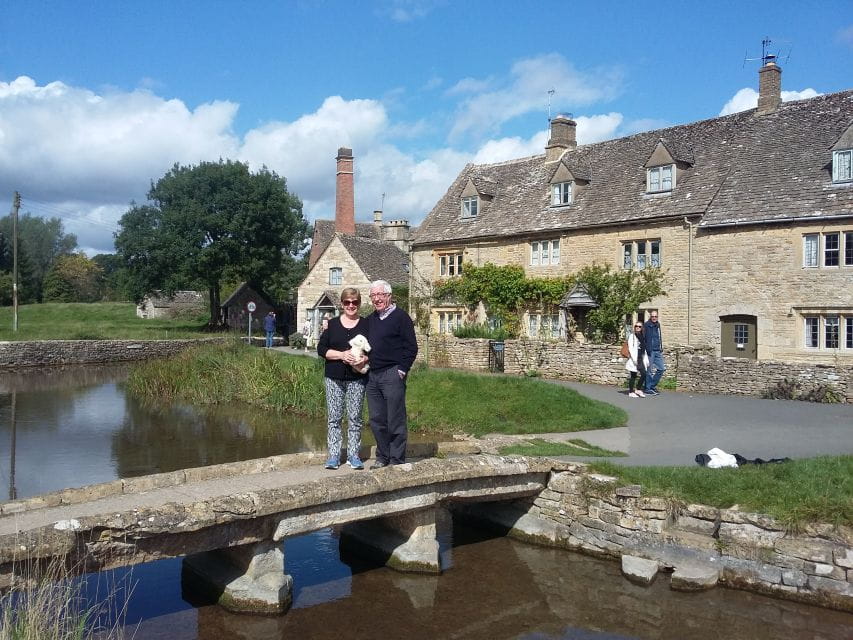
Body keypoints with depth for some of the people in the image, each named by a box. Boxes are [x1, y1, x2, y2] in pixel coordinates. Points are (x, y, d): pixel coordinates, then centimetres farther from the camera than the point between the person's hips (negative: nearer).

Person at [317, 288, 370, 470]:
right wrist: (342, 355, -14)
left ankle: (353, 455, 12)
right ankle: (334, 456, 7)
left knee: (355, 418, 3)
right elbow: (321, 349, 1)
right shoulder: (332, 324, 7)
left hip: (357, 379, -1)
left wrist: (365, 359, -16)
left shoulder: (366, 325, 5)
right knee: (334, 418, 2)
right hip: (334, 379, 1)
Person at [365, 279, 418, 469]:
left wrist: (401, 370, -12)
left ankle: (397, 460, 7)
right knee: (376, 420, 11)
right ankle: (382, 457, 22)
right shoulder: (370, 320, 17)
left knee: (395, 420, -2)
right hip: (372, 376, 7)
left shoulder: (400, 317, -4)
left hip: (392, 375, -7)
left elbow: (411, 347, -8)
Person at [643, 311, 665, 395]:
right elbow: (643, 338, -12)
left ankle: (652, 385, 19)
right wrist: (647, 350, -17)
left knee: (661, 368, 7)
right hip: (650, 351, -7)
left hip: (657, 351, 7)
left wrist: (661, 348, 18)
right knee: (649, 370, -1)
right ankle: (648, 389, 7)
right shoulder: (646, 325, -9)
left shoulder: (658, 325, 13)